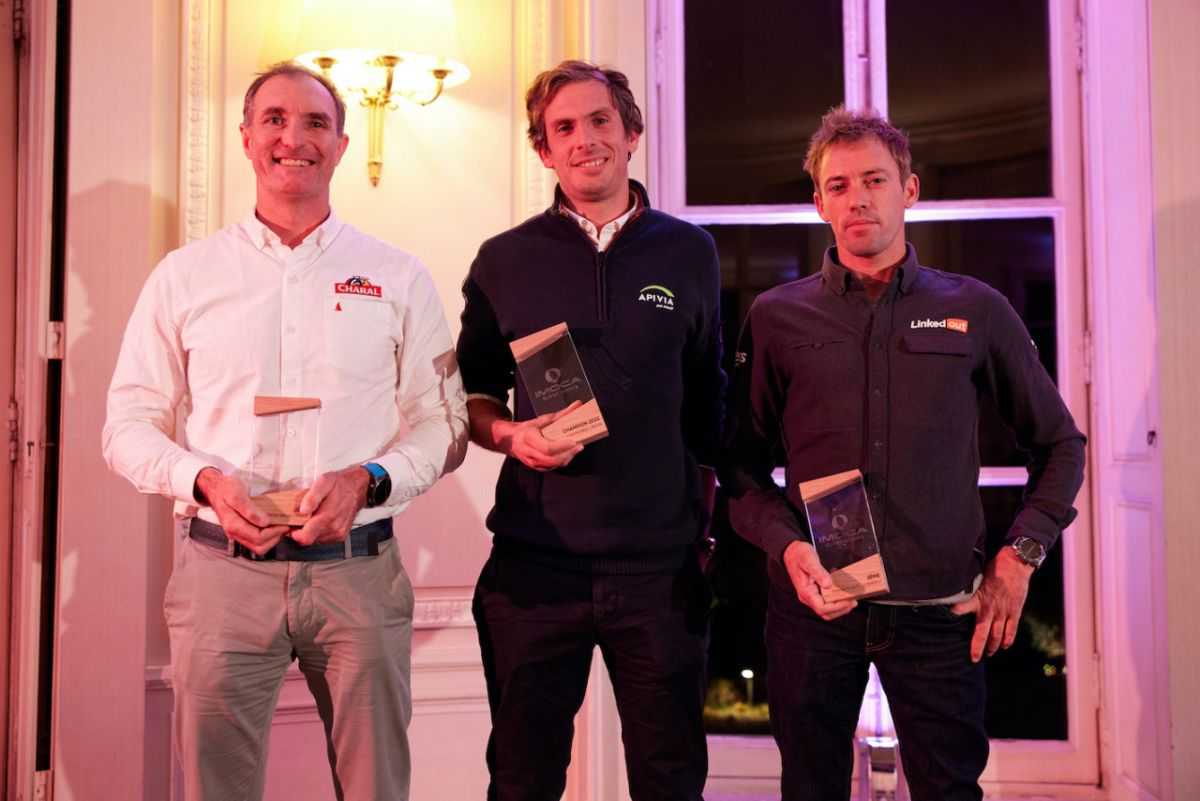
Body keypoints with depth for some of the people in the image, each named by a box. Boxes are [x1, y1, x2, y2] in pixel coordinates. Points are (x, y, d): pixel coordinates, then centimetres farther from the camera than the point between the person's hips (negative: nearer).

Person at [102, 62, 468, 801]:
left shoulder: (398, 278, 7)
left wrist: (368, 480, -12)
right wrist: (204, 480, -11)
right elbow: (130, 425, 8)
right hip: (221, 569, 0)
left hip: (358, 568, 0)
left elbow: (443, 426, 7)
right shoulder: (185, 275, 8)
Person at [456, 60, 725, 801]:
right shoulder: (504, 260, 5)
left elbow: (709, 398, 13)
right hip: (535, 559, 0)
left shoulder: (689, 254, 7)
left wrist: (706, 500, 8)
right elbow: (472, 393, 11)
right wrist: (508, 434, -9)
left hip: (662, 562, 1)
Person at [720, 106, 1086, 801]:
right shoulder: (777, 318, 4)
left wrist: (1020, 554, 1)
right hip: (815, 600, 0)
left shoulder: (977, 311, 5)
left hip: (939, 608, 0)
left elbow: (1060, 444, 12)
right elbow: (743, 463, 5)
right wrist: (785, 543, -11)